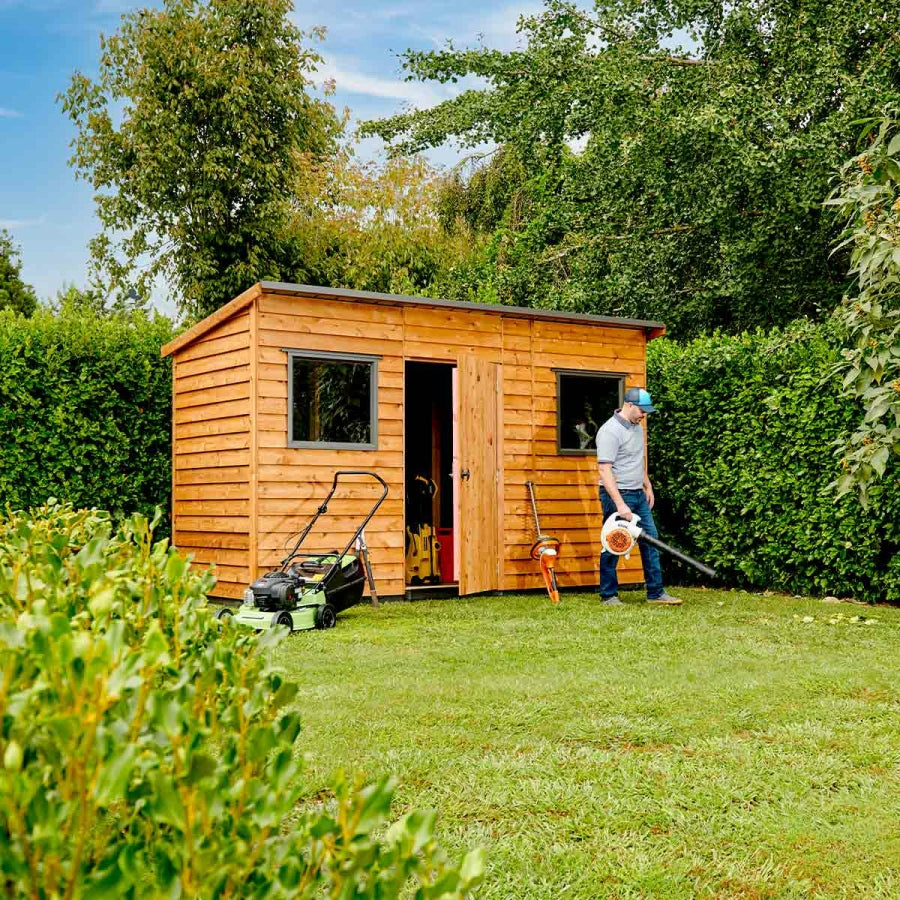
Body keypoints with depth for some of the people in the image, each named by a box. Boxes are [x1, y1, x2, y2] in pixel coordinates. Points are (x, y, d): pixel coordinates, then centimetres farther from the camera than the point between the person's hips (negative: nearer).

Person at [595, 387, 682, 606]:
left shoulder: (637, 427, 10)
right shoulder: (610, 431, -19)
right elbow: (605, 471, -24)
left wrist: (648, 486, 21)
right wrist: (620, 504, -28)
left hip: (638, 494, 9)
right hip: (617, 495, -9)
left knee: (651, 540, 7)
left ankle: (656, 592, 13)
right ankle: (608, 595, 11)